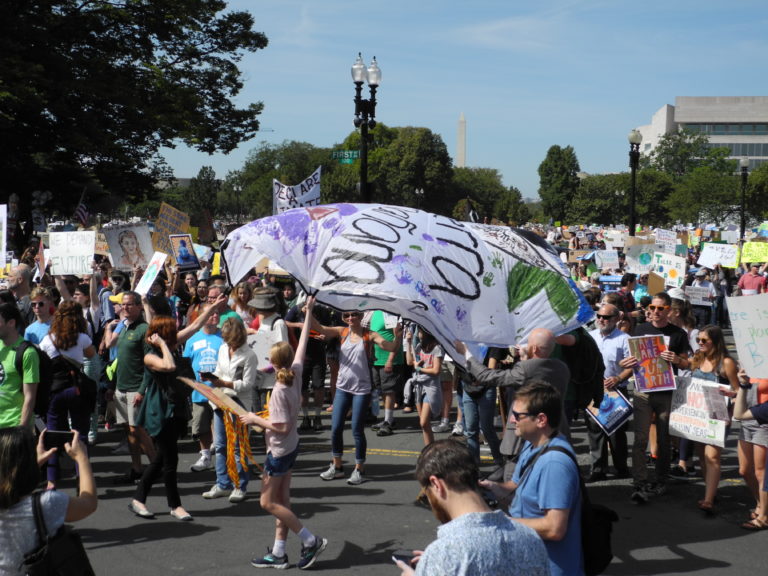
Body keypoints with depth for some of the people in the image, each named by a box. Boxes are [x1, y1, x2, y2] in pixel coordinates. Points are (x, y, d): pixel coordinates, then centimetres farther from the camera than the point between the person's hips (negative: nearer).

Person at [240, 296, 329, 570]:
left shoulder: (280, 390, -25)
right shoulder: (296, 372, -5)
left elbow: (283, 426, -26)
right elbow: (302, 344, 6)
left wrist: (255, 419, -15)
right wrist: (308, 313, 15)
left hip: (279, 450, -8)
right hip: (290, 447, 8)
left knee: (268, 502, 1)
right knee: (281, 500, 12)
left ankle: (311, 541, 2)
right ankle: (278, 553, 17)